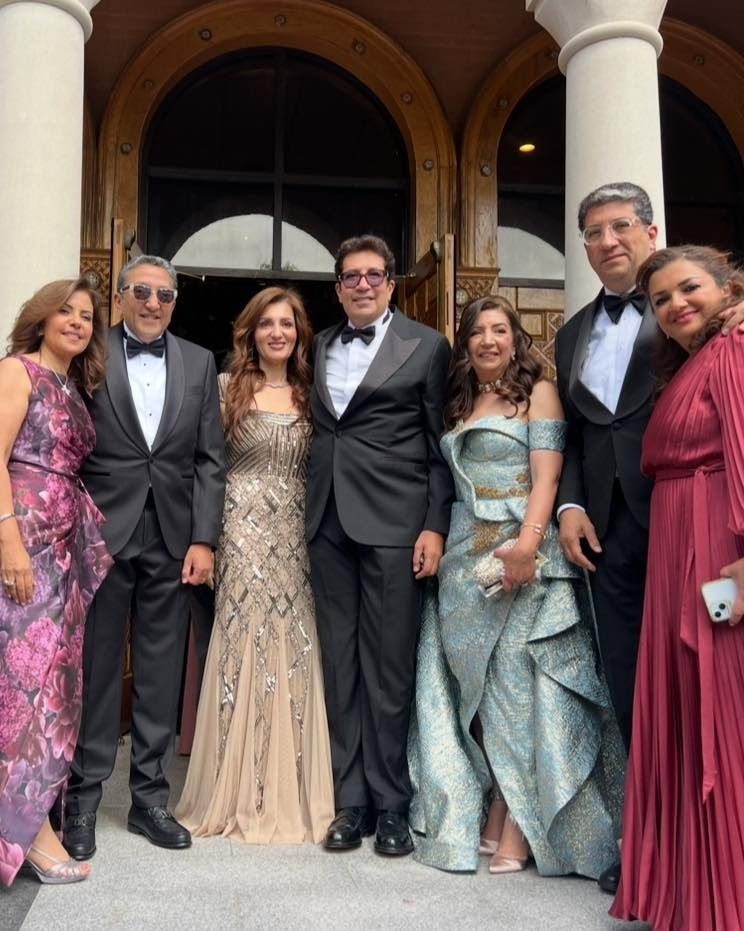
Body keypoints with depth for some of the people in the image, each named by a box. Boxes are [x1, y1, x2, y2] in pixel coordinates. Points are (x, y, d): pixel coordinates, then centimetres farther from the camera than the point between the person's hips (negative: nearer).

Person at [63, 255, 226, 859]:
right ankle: (84, 798, 18)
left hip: (172, 536, 2)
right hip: (104, 531, -2)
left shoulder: (199, 363, 9)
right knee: (97, 666, 5)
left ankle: (149, 796, 20)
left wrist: (203, 539, -1)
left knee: (161, 670, 8)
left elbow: (210, 459, 6)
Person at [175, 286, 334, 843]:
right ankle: (237, 796, 10)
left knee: (293, 659, 4)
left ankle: (291, 795, 15)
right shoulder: (228, 387, 3)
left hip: (296, 540, 3)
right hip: (243, 535, -3)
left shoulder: (309, 395, 12)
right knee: (243, 656, -1)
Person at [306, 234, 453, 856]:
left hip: (394, 523, -4)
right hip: (329, 524, 5)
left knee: (389, 666, 0)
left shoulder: (426, 346, 2)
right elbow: (318, 433, 16)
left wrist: (436, 526, -9)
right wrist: (310, 512, 7)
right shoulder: (319, 348, 15)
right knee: (340, 666, 8)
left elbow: (442, 445, -1)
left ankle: (391, 803, 13)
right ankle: (352, 800, 18)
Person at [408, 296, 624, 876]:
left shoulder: (537, 391, 2)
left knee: (519, 683, -4)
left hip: (521, 553, -5)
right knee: (480, 688, 6)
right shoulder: (458, 404, 18)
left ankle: (518, 828, 5)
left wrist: (527, 543, -22)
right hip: (465, 559, 6)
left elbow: (546, 476, -9)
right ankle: (491, 818, 15)